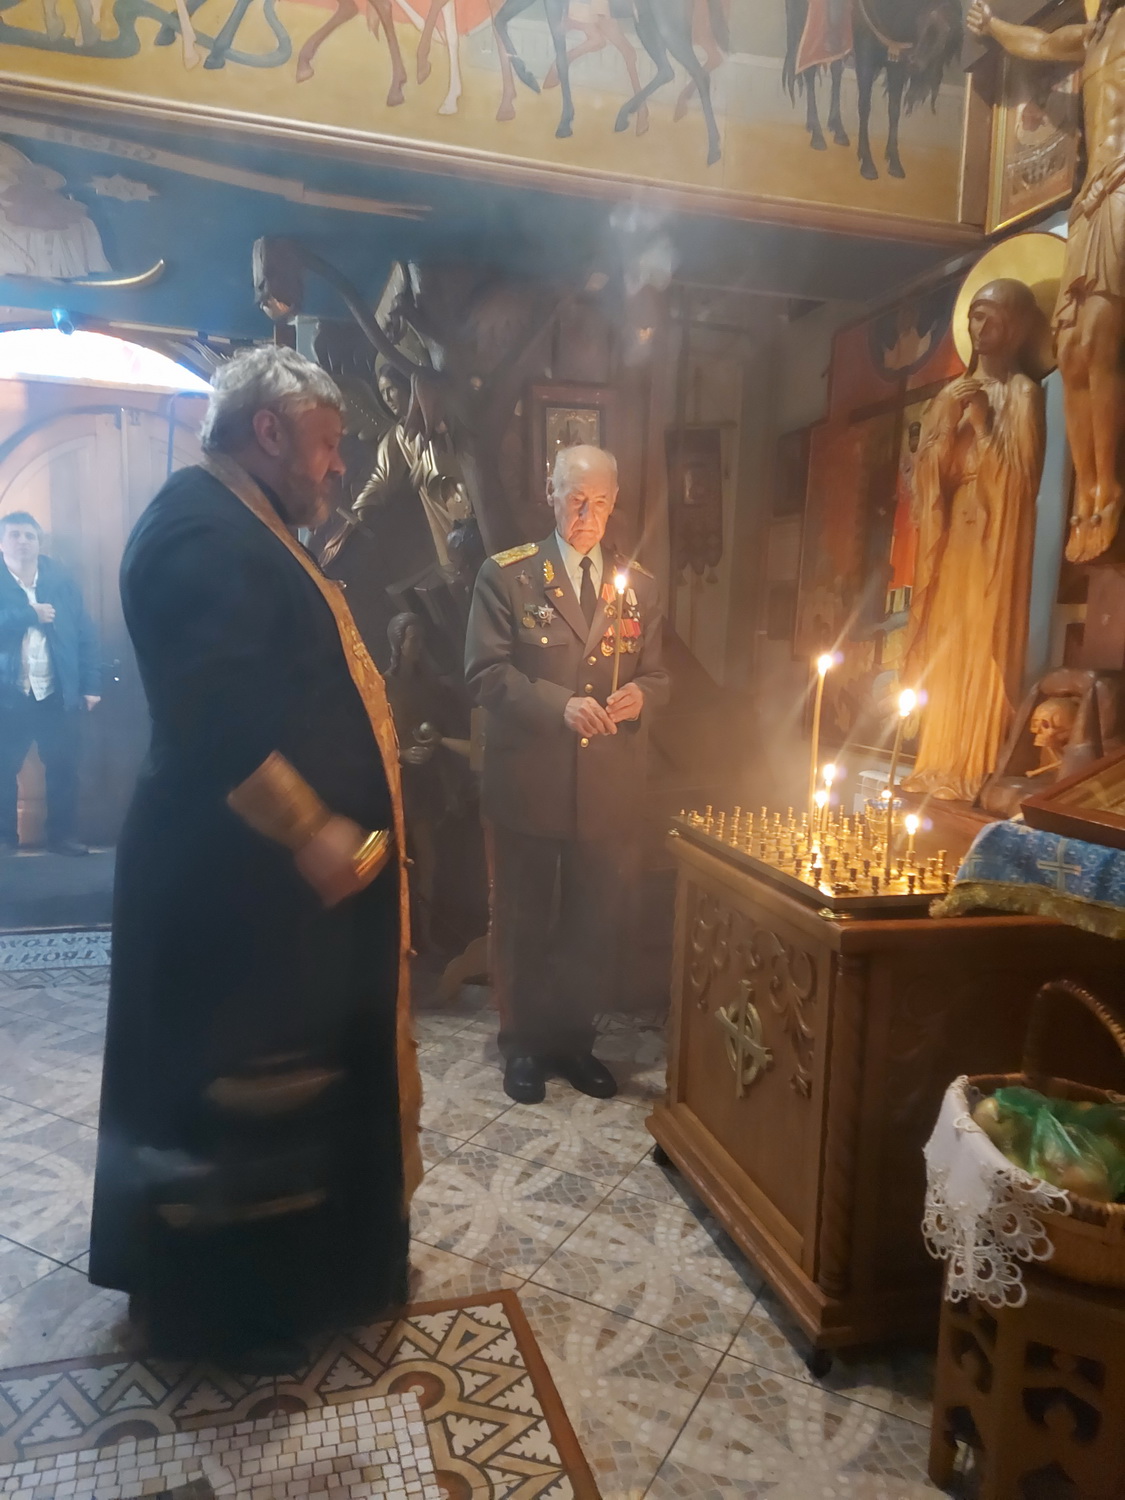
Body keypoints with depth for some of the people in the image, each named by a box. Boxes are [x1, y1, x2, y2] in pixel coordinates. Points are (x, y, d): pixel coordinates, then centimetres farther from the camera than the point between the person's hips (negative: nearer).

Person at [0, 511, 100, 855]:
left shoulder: (61, 580, 5)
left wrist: (90, 685, -1)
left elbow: (84, 634, 4)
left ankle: (62, 835, 16)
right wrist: (30, 614, -19)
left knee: (64, 768, 5)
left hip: (57, 696, 1)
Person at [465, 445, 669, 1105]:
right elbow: (487, 672, -9)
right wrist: (560, 705, -21)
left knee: (596, 921, 12)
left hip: (610, 787, 3)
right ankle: (525, 1042, 31)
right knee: (523, 920, 12)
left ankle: (573, 1036, 33)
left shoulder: (639, 584, 9)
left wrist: (640, 696, -12)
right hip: (529, 783, -3)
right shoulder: (507, 575, -2)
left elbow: (657, 675, 12)